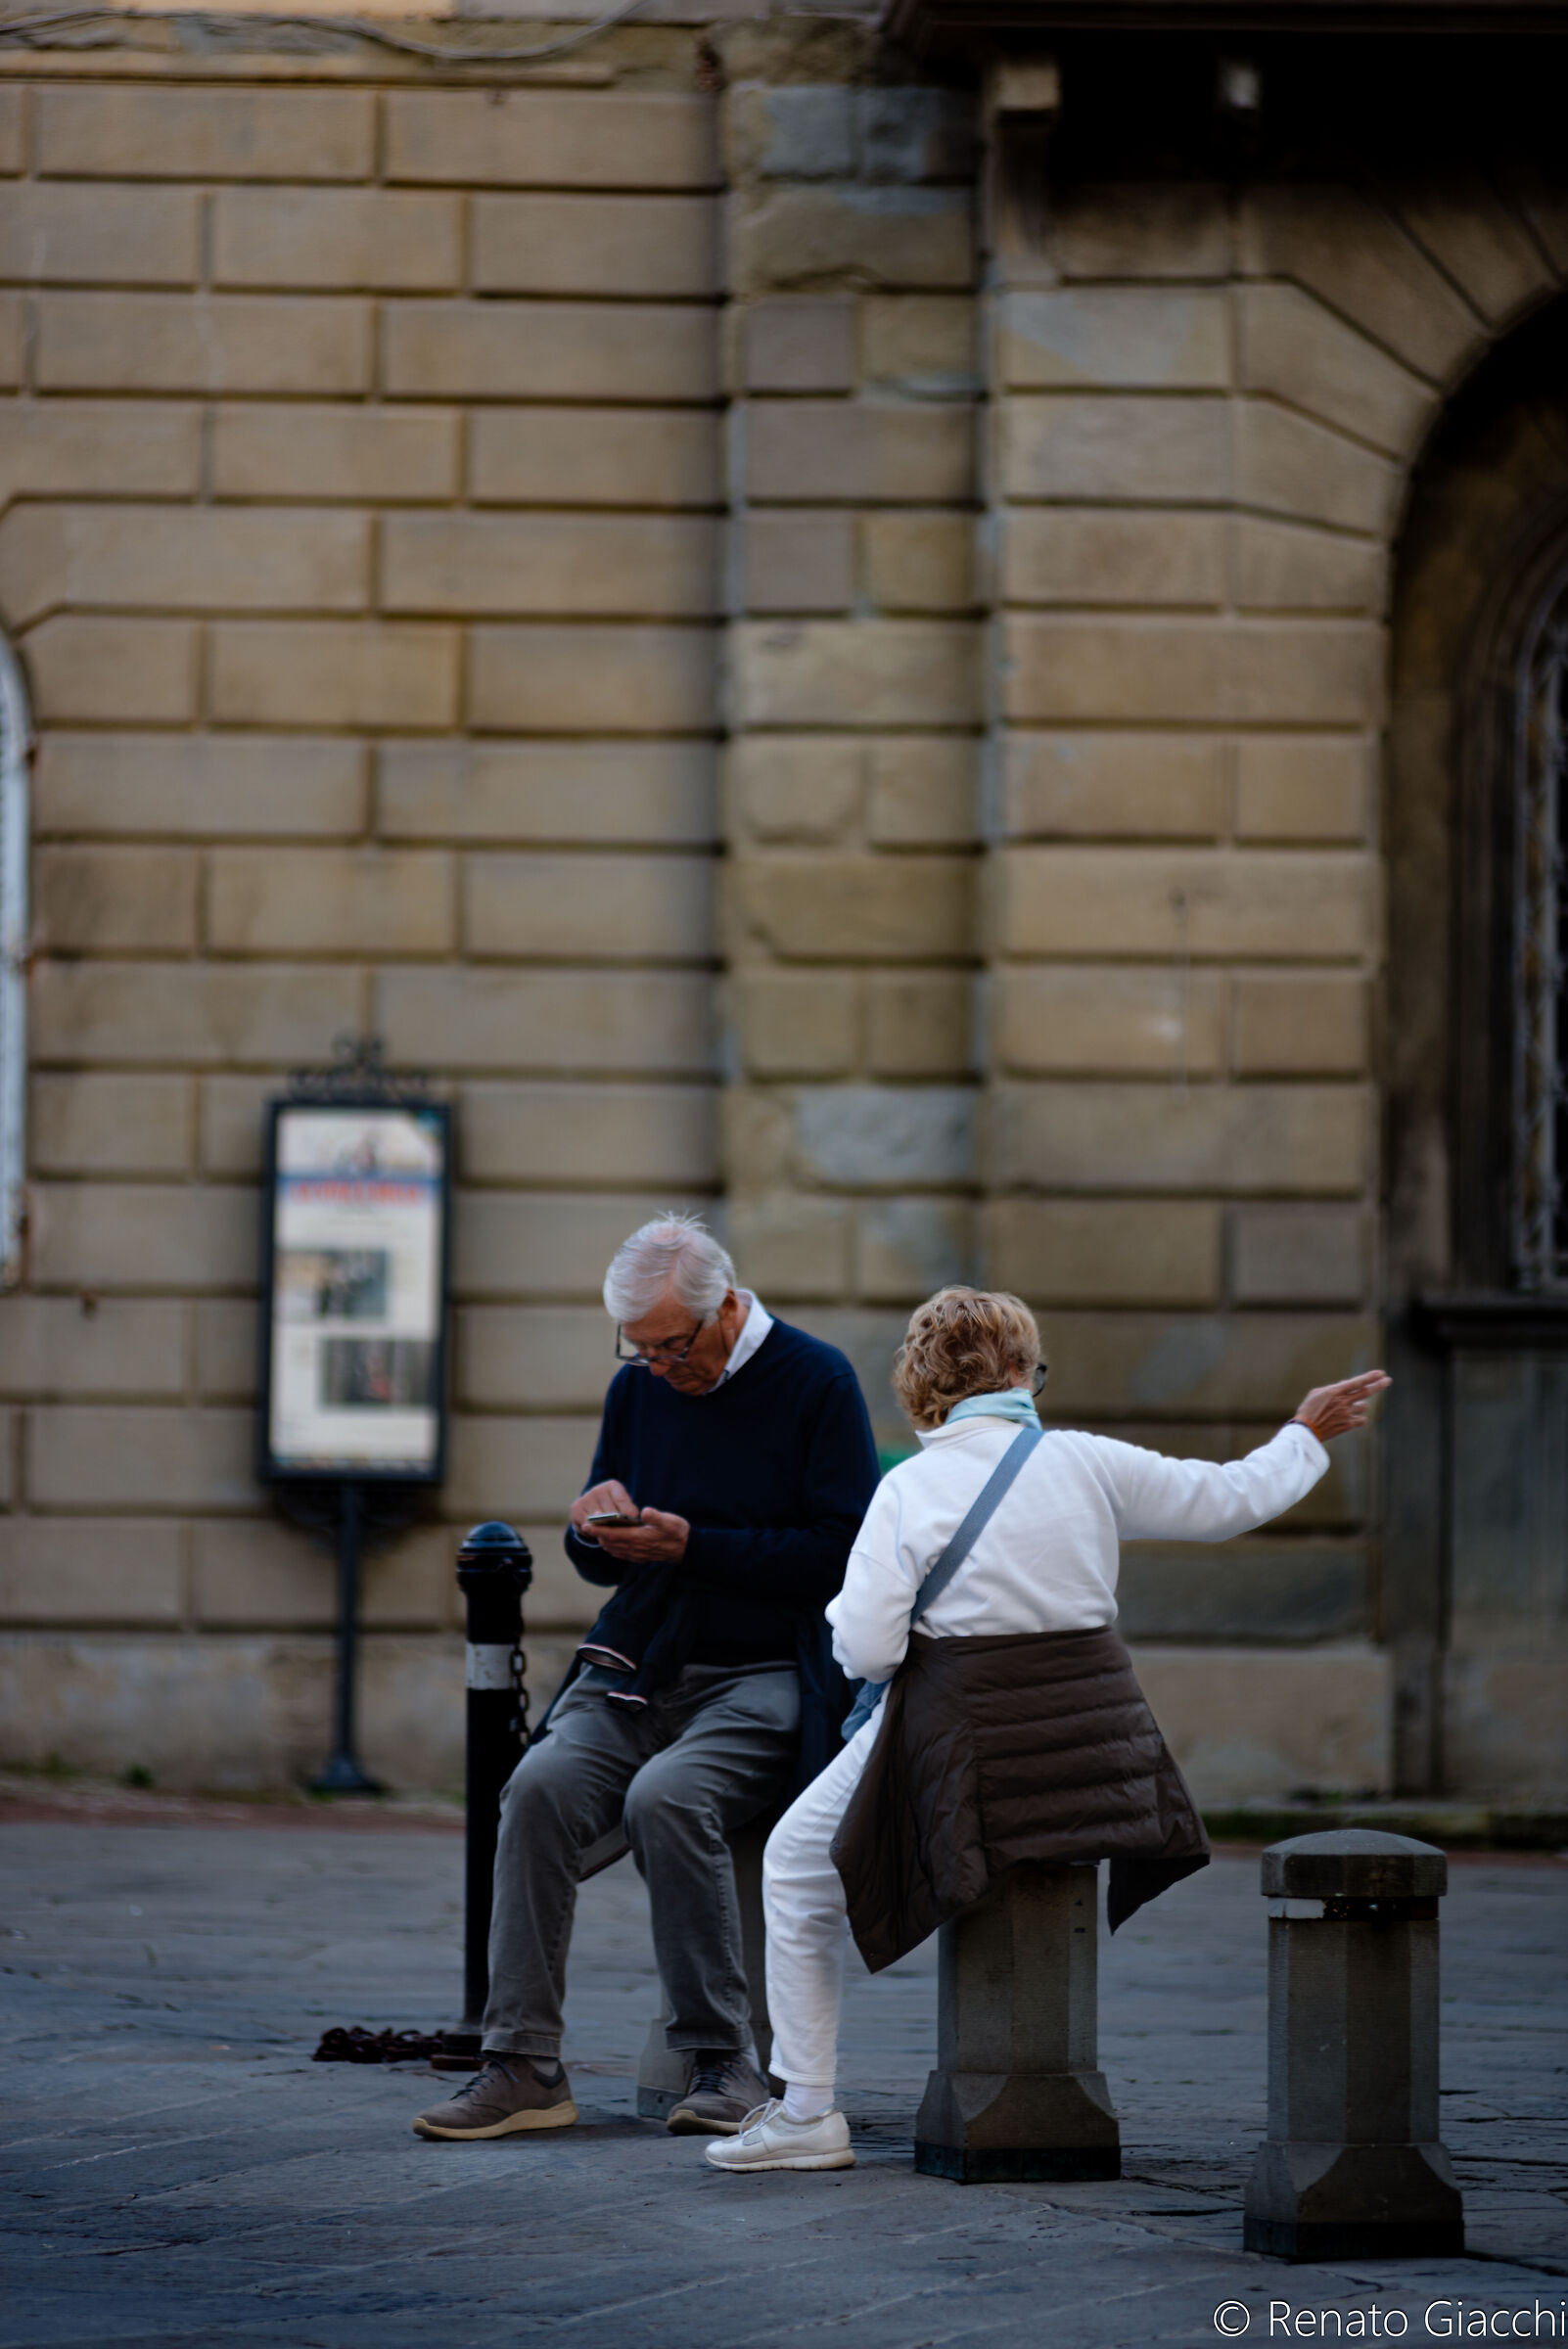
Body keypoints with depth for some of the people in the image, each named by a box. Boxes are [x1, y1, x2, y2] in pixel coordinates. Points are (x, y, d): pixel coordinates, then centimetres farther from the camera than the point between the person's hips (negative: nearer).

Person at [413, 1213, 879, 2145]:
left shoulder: (817, 1383, -4)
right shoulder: (639, 1388, 13)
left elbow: (844, 1551, -11)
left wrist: (693, 1546, -16)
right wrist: (597, 1531, -5)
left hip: (764, 1679, -5)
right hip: (636, 1672, 5)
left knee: (666, 1796, -32)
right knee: (543, 1783, -24)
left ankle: (727, 2062, -21)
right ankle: (525, 2065, -24)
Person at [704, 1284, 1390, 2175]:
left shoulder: (910, 1491, -9)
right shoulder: (1088, 1465, -1)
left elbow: (866, 1652, -15)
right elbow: (1229, 1500, 11)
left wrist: (843, 1611, 9)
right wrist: (1308, 1436, 29)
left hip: (967, 1748, -4)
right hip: (1091, 1738, 4)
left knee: (797, 1869, 16)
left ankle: (808, 2113, 10)